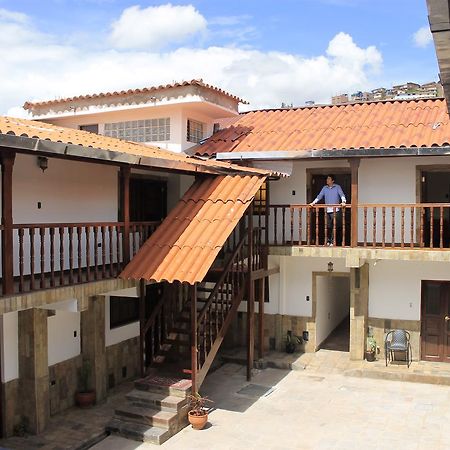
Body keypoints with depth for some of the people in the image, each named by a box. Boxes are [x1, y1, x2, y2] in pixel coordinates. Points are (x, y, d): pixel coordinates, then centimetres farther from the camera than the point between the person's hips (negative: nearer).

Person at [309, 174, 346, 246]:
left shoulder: (337, 187, 3)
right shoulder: (325, 188, 13)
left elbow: (342, 194, -7)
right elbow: (320, 196, 9)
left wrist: (343, 201, -25)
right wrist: (313, 202, -4)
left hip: (335, 210, -3)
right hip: (327, 210, 3)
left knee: (334, 227, -5)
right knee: (328, 227, 4)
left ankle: (332, 242, 0)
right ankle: (328, 241, 15)